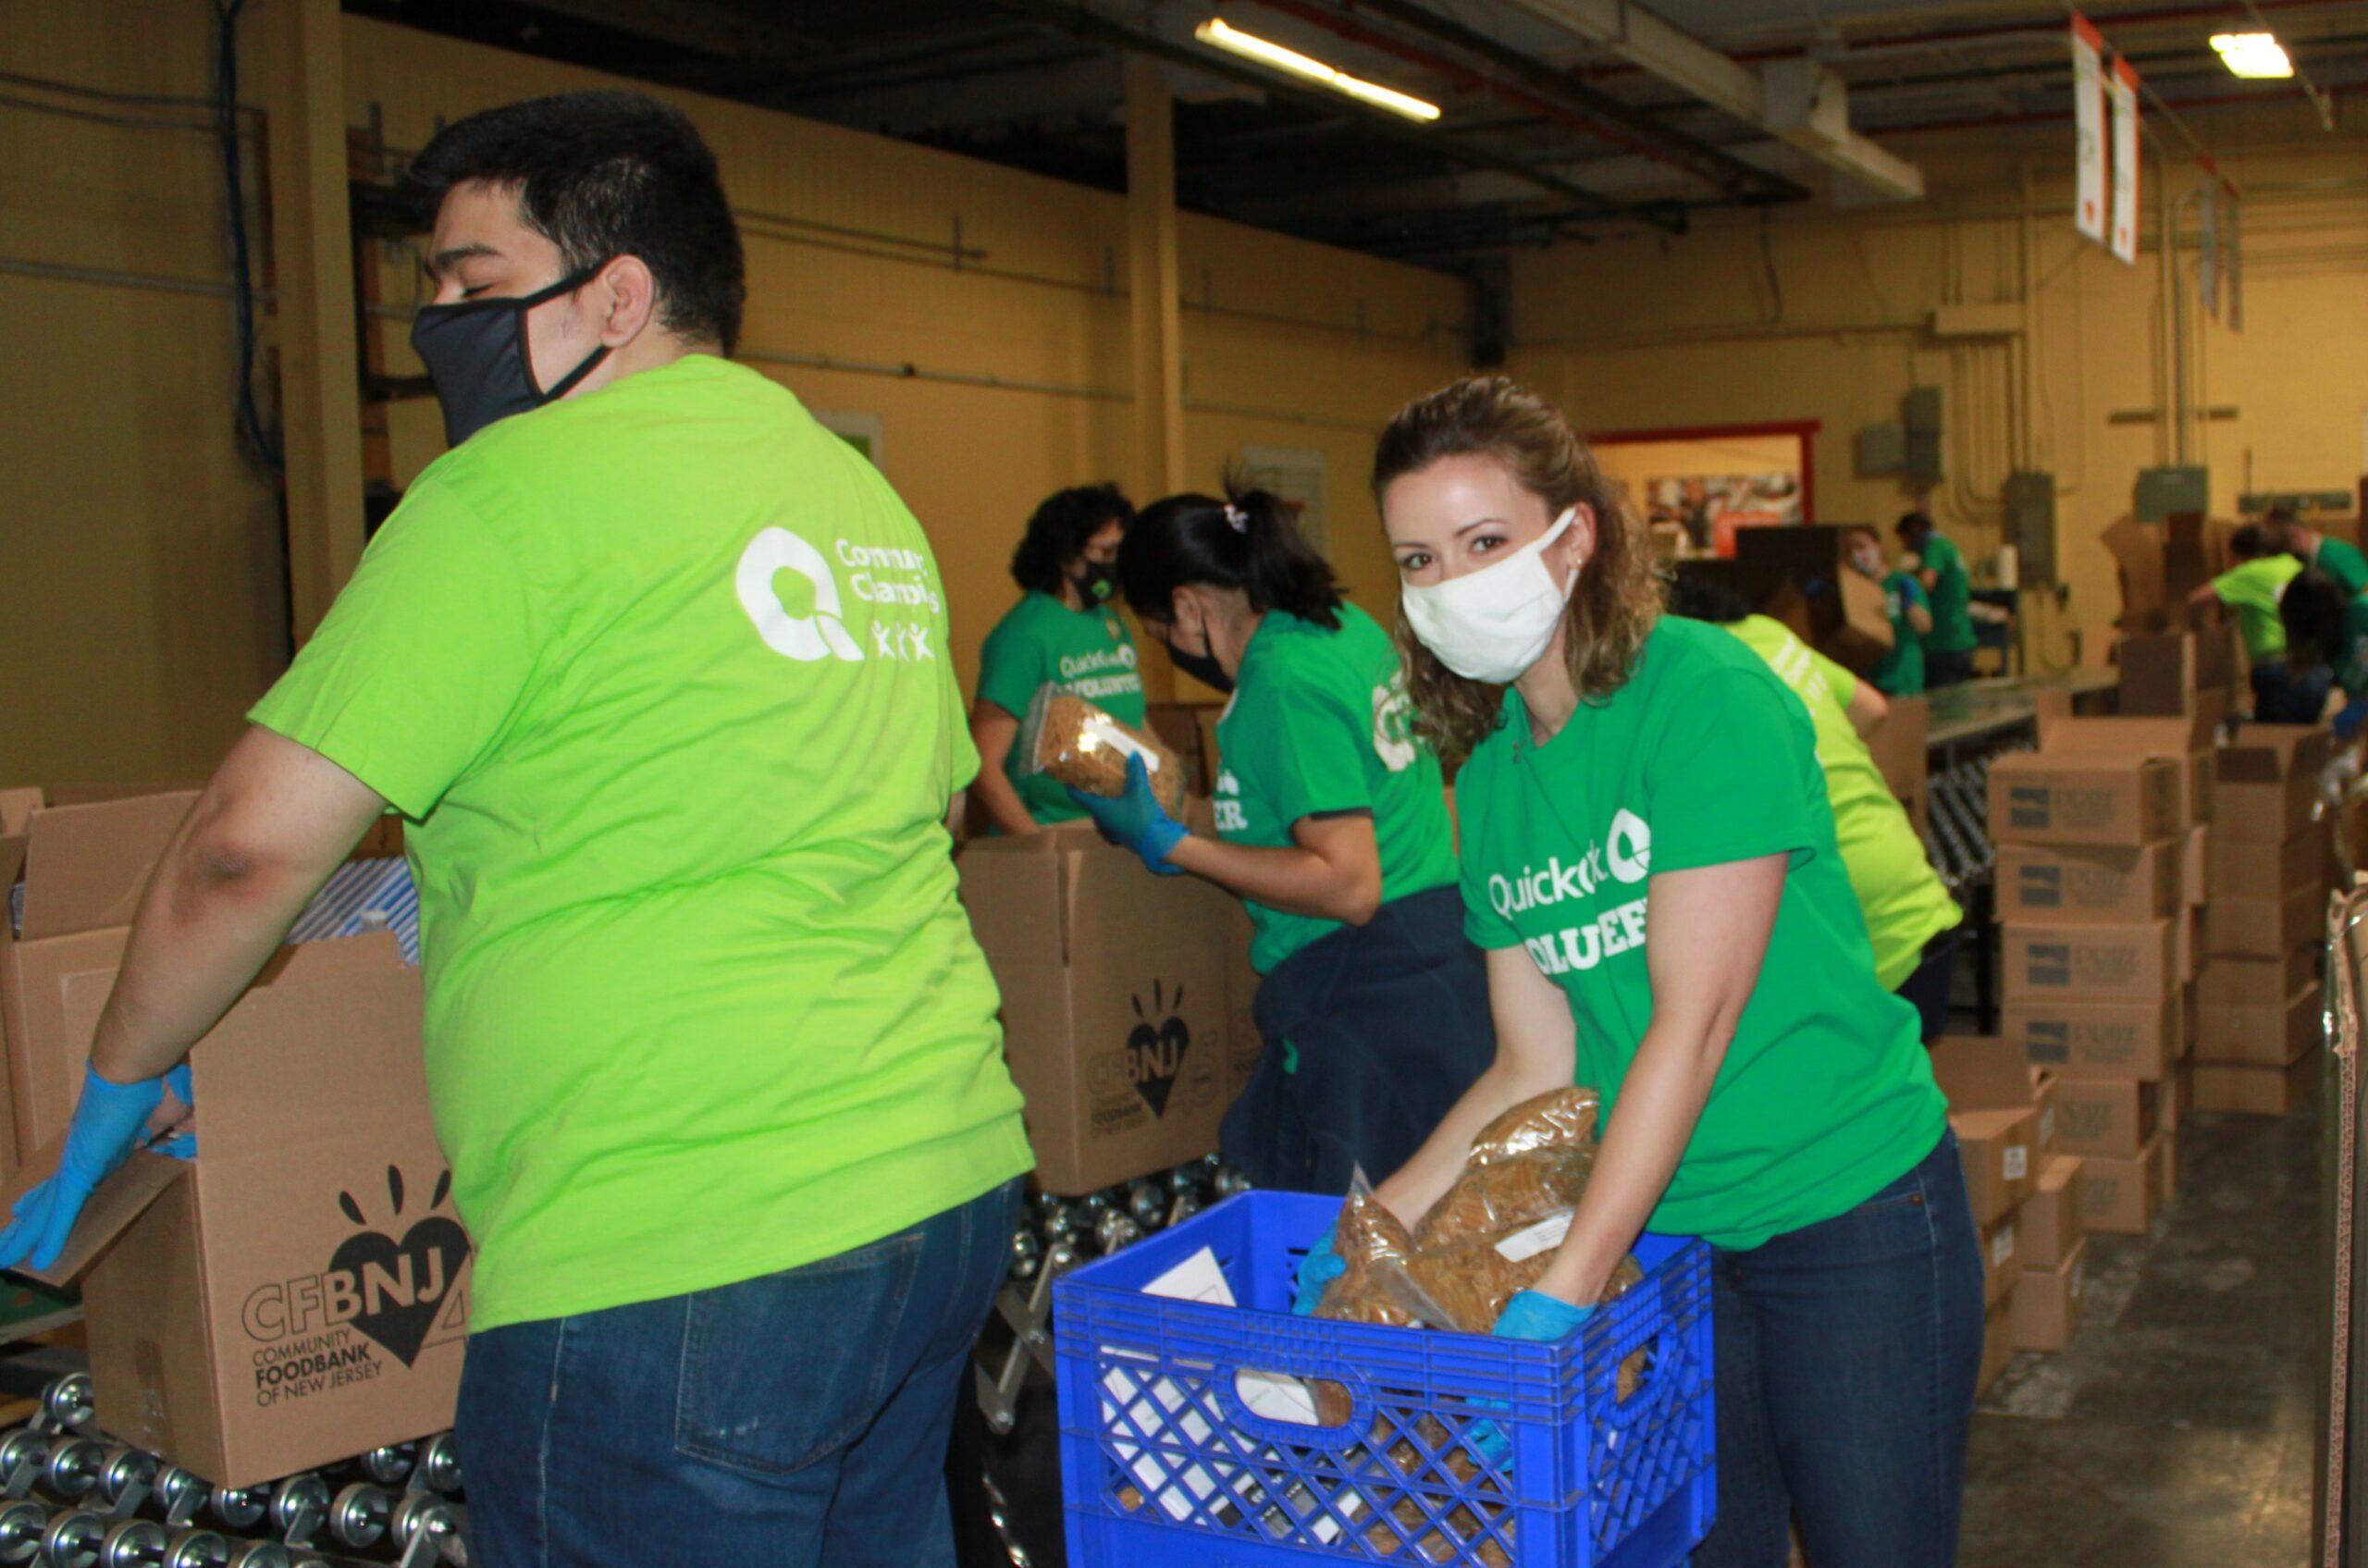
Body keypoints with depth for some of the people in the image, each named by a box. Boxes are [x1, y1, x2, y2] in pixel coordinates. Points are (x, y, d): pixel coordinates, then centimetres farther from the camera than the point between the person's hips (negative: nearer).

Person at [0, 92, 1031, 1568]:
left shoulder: (519, 491, -10)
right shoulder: (866, 497, 13)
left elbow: (250, 846, -11)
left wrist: (122, 1074, 8)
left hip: (678, 1264, -8)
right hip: (953, 1179, 8)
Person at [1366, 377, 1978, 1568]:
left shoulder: (1709, 696, -18)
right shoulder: (1489, 777, 2)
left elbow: (1694, 1024, -23)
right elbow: (1534, 1067, 3)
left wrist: (1562, 1294, -25)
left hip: (1849, 1210, -5)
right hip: (1658, 1229, 6)